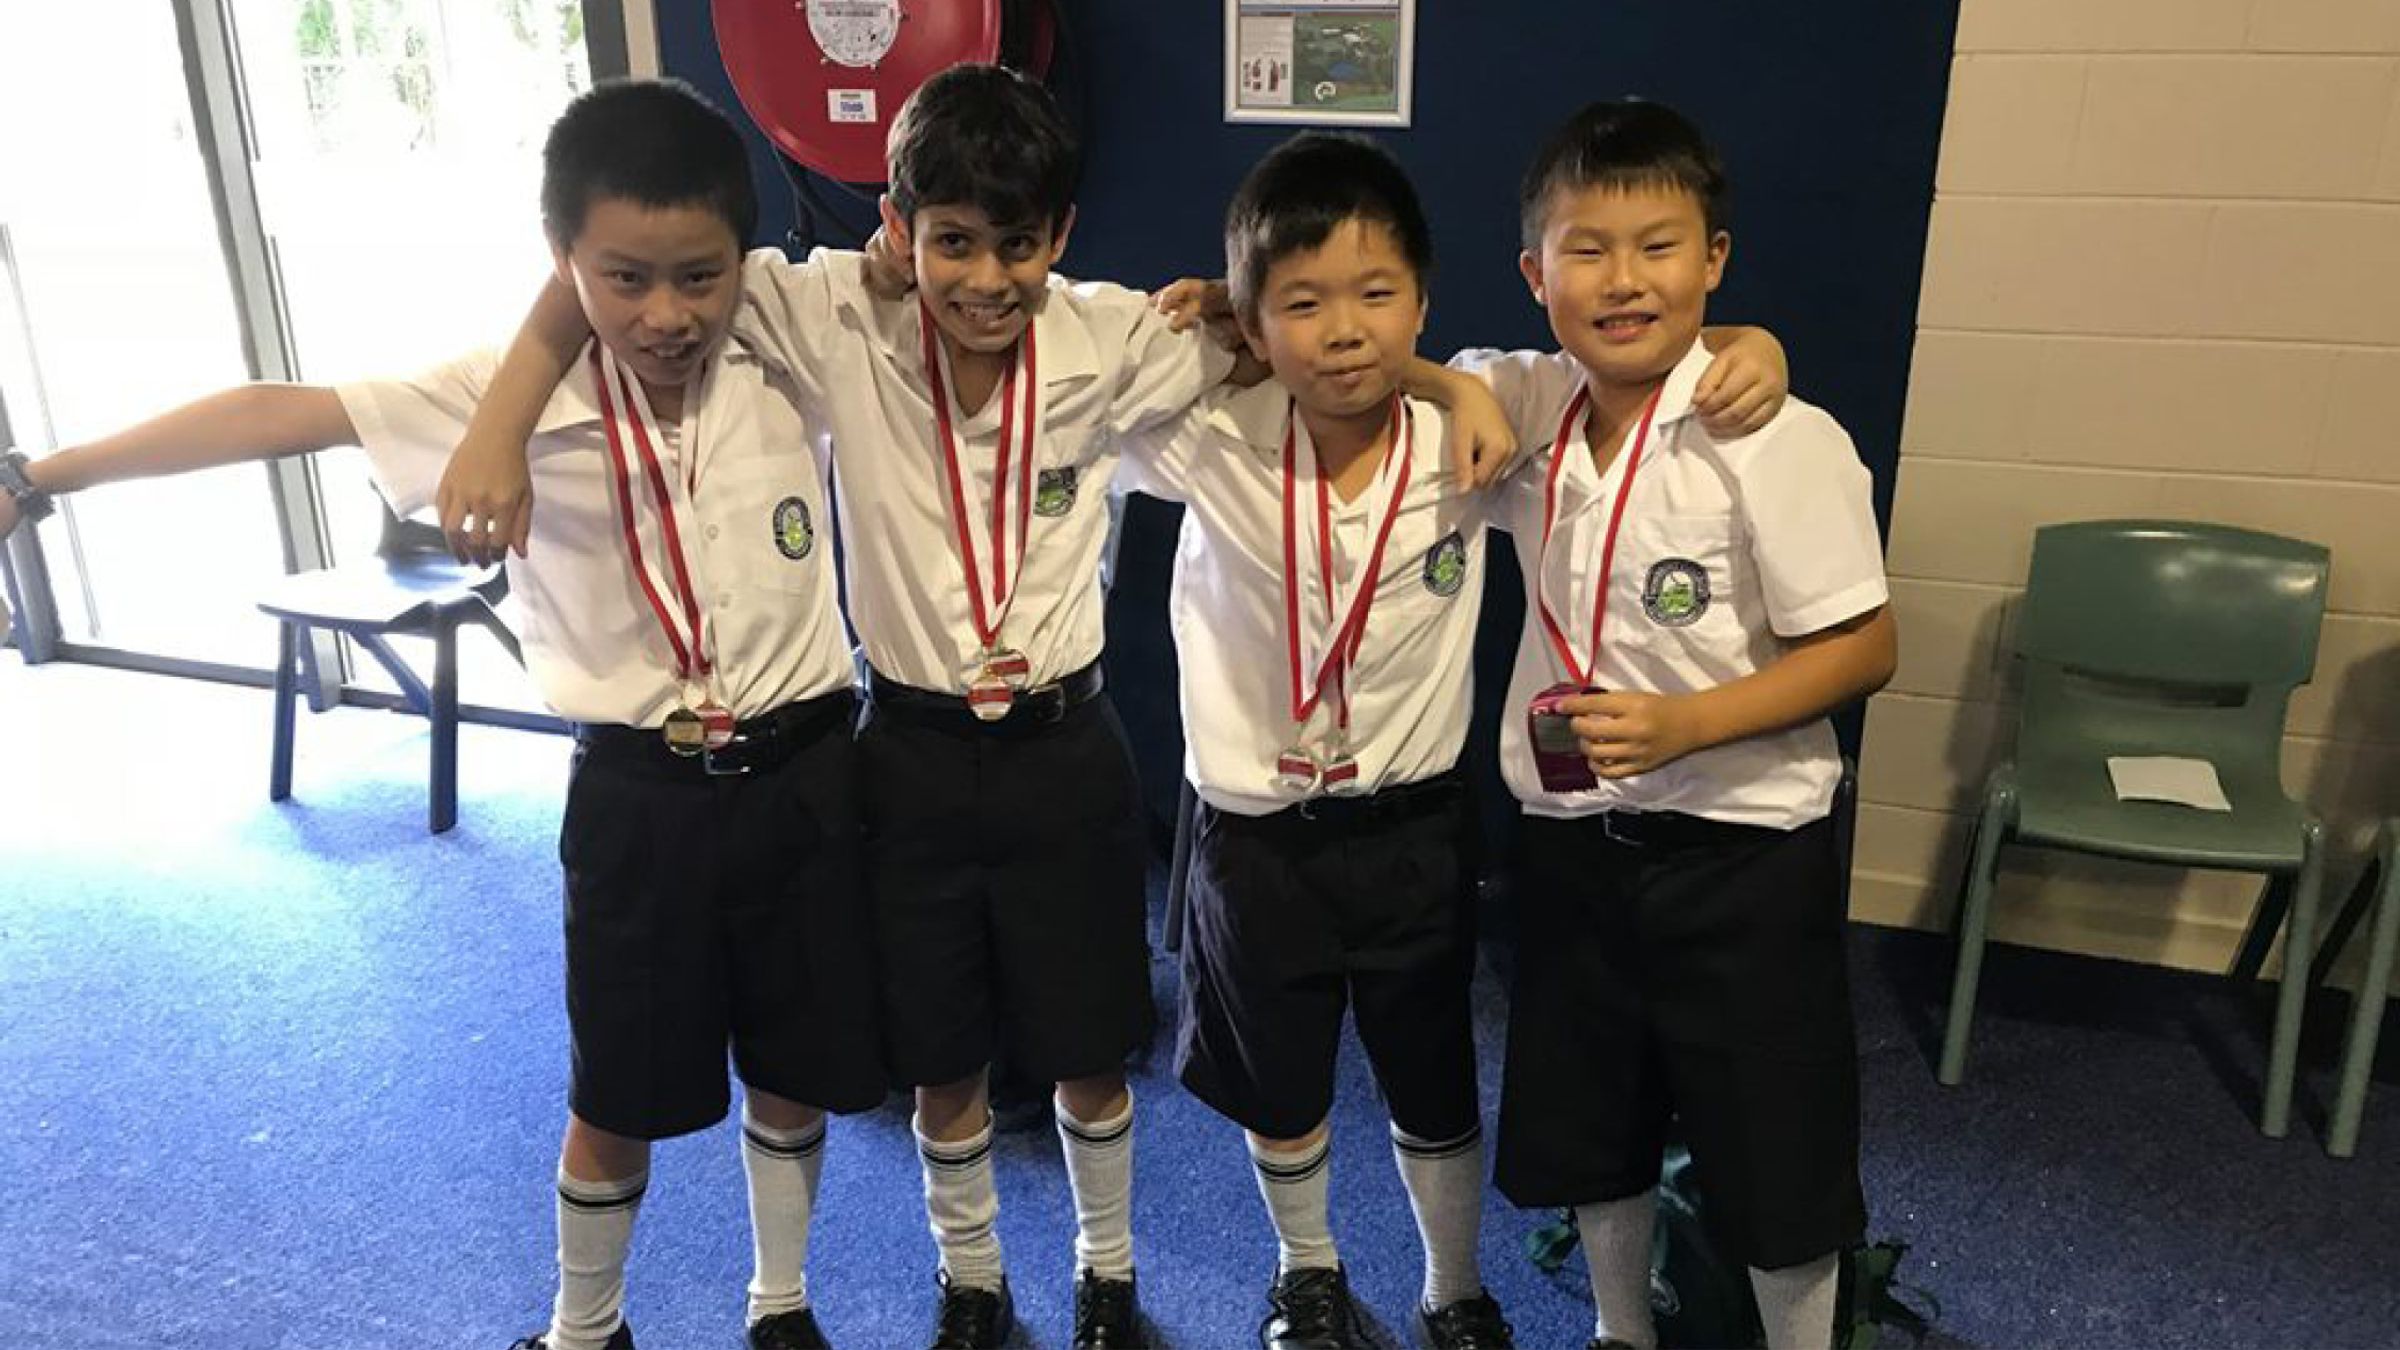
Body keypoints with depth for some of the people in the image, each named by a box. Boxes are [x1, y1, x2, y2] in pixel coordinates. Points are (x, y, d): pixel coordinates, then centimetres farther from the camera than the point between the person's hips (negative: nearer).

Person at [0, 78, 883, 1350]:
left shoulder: (789, 360, -8)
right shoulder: (508, 398, -11)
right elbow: (279, 415, -9)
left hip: (800, 777, 1)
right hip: (637, 797, -1)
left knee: (792, 1077, 17)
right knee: (619, 1102, 14)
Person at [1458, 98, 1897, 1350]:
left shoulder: (1780, 443, -18)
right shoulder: (1524, 405, -4)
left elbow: (1861, 648, -13)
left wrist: (1684, 724, -24)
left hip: (1741, 847, -4)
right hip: (1567, 836, 5)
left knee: (1773, 1160, 12)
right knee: (1587, 1129, 22)